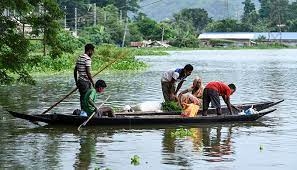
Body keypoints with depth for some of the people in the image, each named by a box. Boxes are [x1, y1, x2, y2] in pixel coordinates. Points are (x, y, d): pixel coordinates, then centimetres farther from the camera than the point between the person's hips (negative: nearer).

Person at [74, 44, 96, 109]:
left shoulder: (79, 58, 13)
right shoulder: (87, 58, -13)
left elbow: (75, 71, 16)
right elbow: (88, 72, -18)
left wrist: (76, 82, 23)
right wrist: (93, 83, -12)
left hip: (80, 81, 9)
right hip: (85, 82, -9)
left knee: (82, 98, 12)